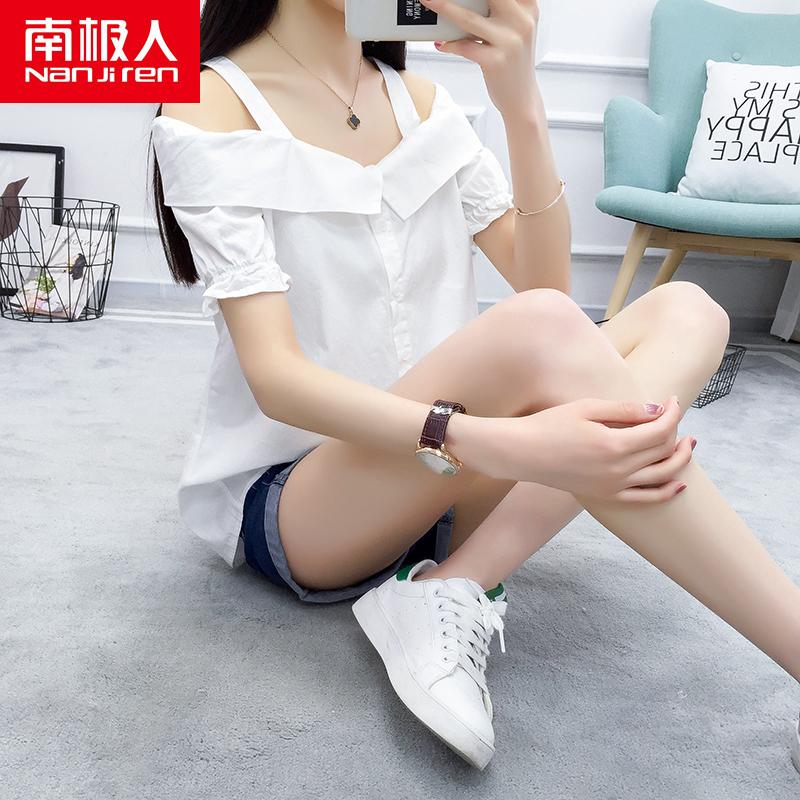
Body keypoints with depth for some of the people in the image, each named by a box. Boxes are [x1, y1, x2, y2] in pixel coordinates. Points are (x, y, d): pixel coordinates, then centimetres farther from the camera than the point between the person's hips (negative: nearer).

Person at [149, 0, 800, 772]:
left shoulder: (420, 98, 8)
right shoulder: (210, 108, -9)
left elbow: (543, 280, -3)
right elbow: (273, 377, -22)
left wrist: (520, 103, -16)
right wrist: (492, 445, -36)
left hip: (438, 479, 6)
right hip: (281, 499, -5)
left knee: (685, 311, -10)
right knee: (538, 332, -32)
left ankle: (450, 594, -23)